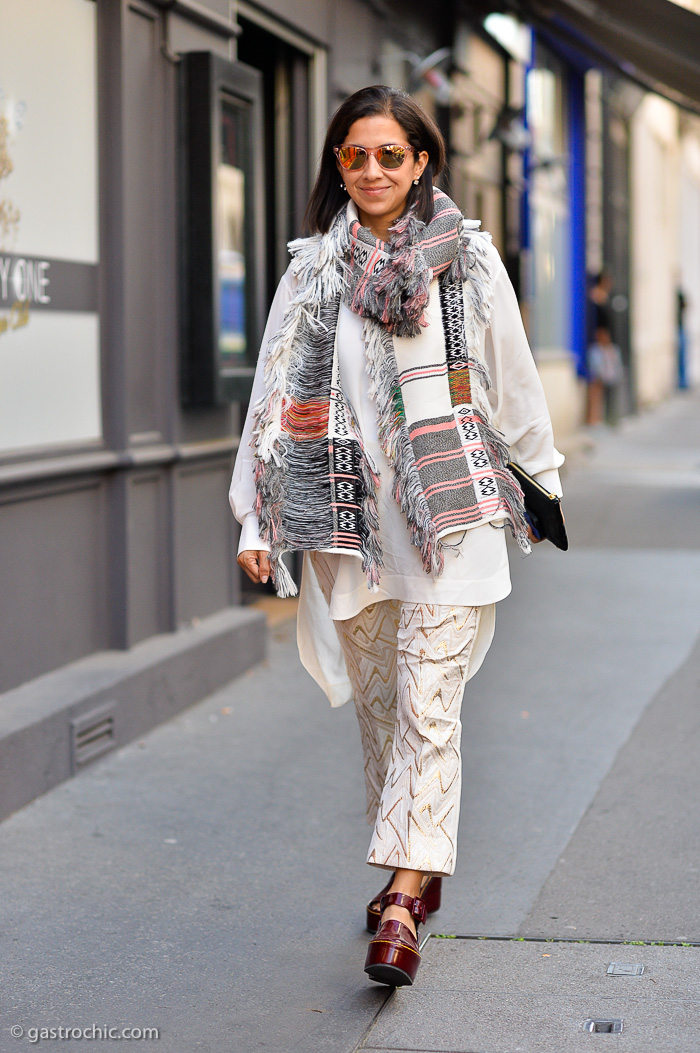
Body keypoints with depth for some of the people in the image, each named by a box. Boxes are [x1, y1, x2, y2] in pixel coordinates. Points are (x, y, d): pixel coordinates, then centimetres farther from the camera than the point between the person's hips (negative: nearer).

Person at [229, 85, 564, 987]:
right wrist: (257, 515, 2)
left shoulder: (467, 258, 4)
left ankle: (401, 906, -12)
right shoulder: (313, 268, 8)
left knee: (426, 702, -10)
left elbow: (512, 375, 13)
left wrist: (542, 478, 19)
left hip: (449, 505, -3)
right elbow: (275, 393, 7)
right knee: (376, 699, 9)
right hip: (349, 507, 3)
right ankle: (418, 868, 26)